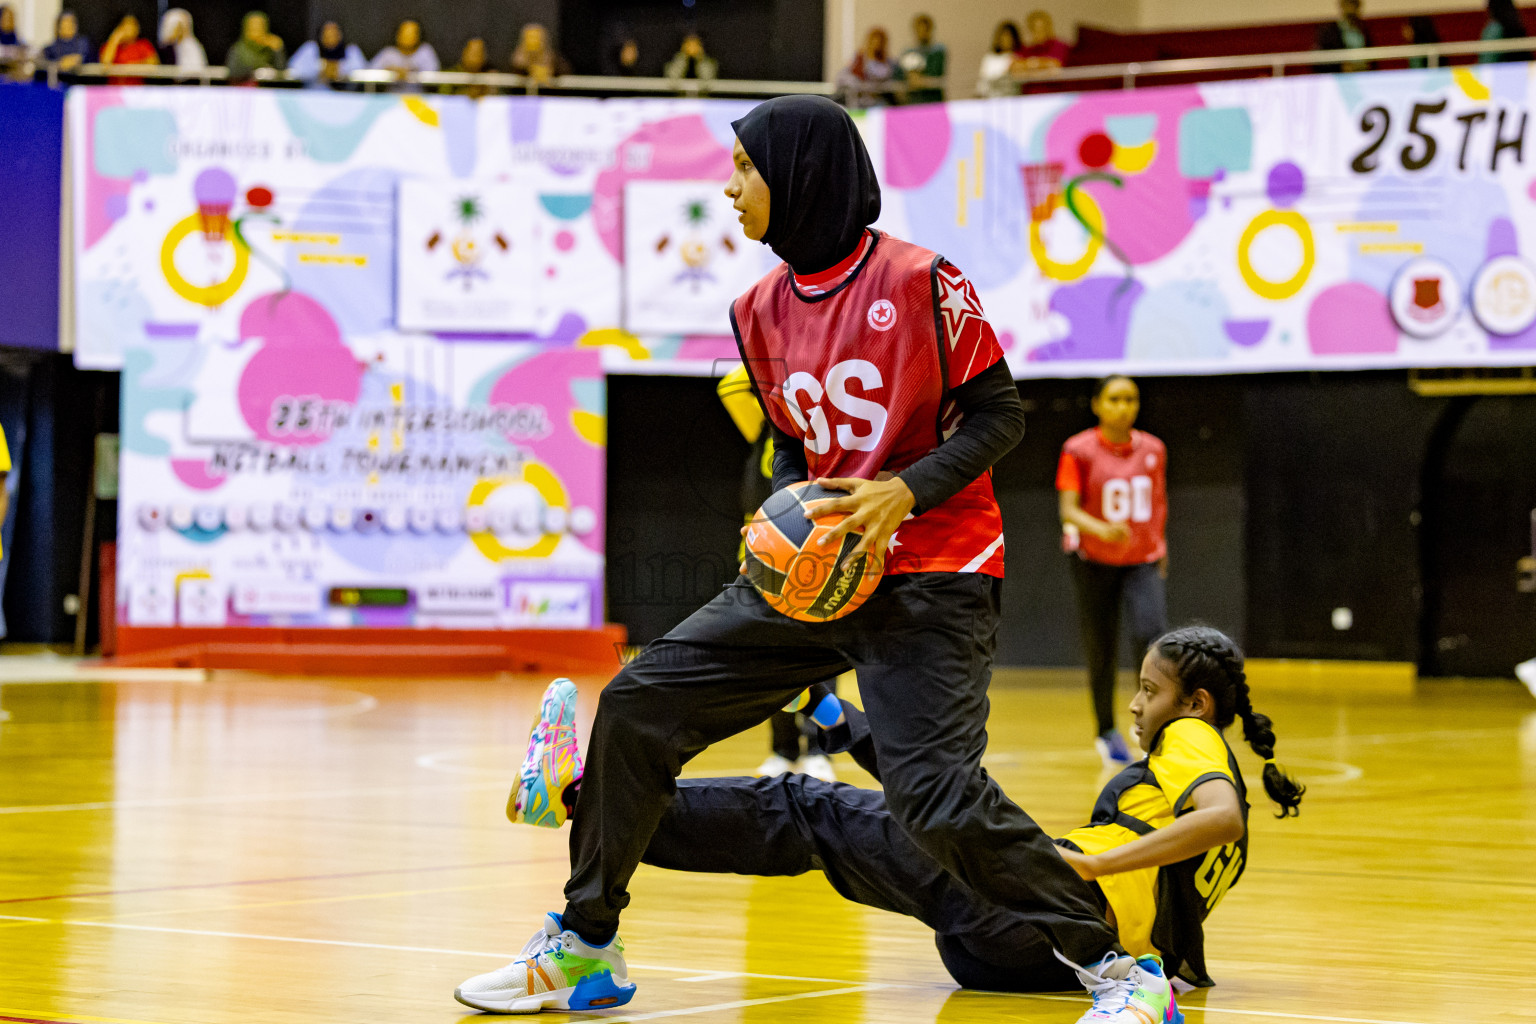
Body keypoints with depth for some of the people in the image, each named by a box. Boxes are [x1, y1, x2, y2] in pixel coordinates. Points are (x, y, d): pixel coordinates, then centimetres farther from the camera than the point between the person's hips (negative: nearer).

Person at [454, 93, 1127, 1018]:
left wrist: (904, 493, -22)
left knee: (934, 791, -23)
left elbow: (1000, 412, -9)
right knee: (639, 704, 1)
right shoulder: (763, 309, 8)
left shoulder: (918, 280, -12)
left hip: (931, 576, -7)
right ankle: (585, 946, 15)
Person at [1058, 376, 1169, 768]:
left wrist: (1159, 545, 18)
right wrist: (1100, 529, -32)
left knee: (1153, 633, -22)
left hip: (1143, 562, 2)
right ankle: (1106, 731, 26)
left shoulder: (1153, 450, 2)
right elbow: (1068, 510, -14)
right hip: (1095, 560, -2)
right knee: (1101, 651, 6)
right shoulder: (1079, 450, -8)